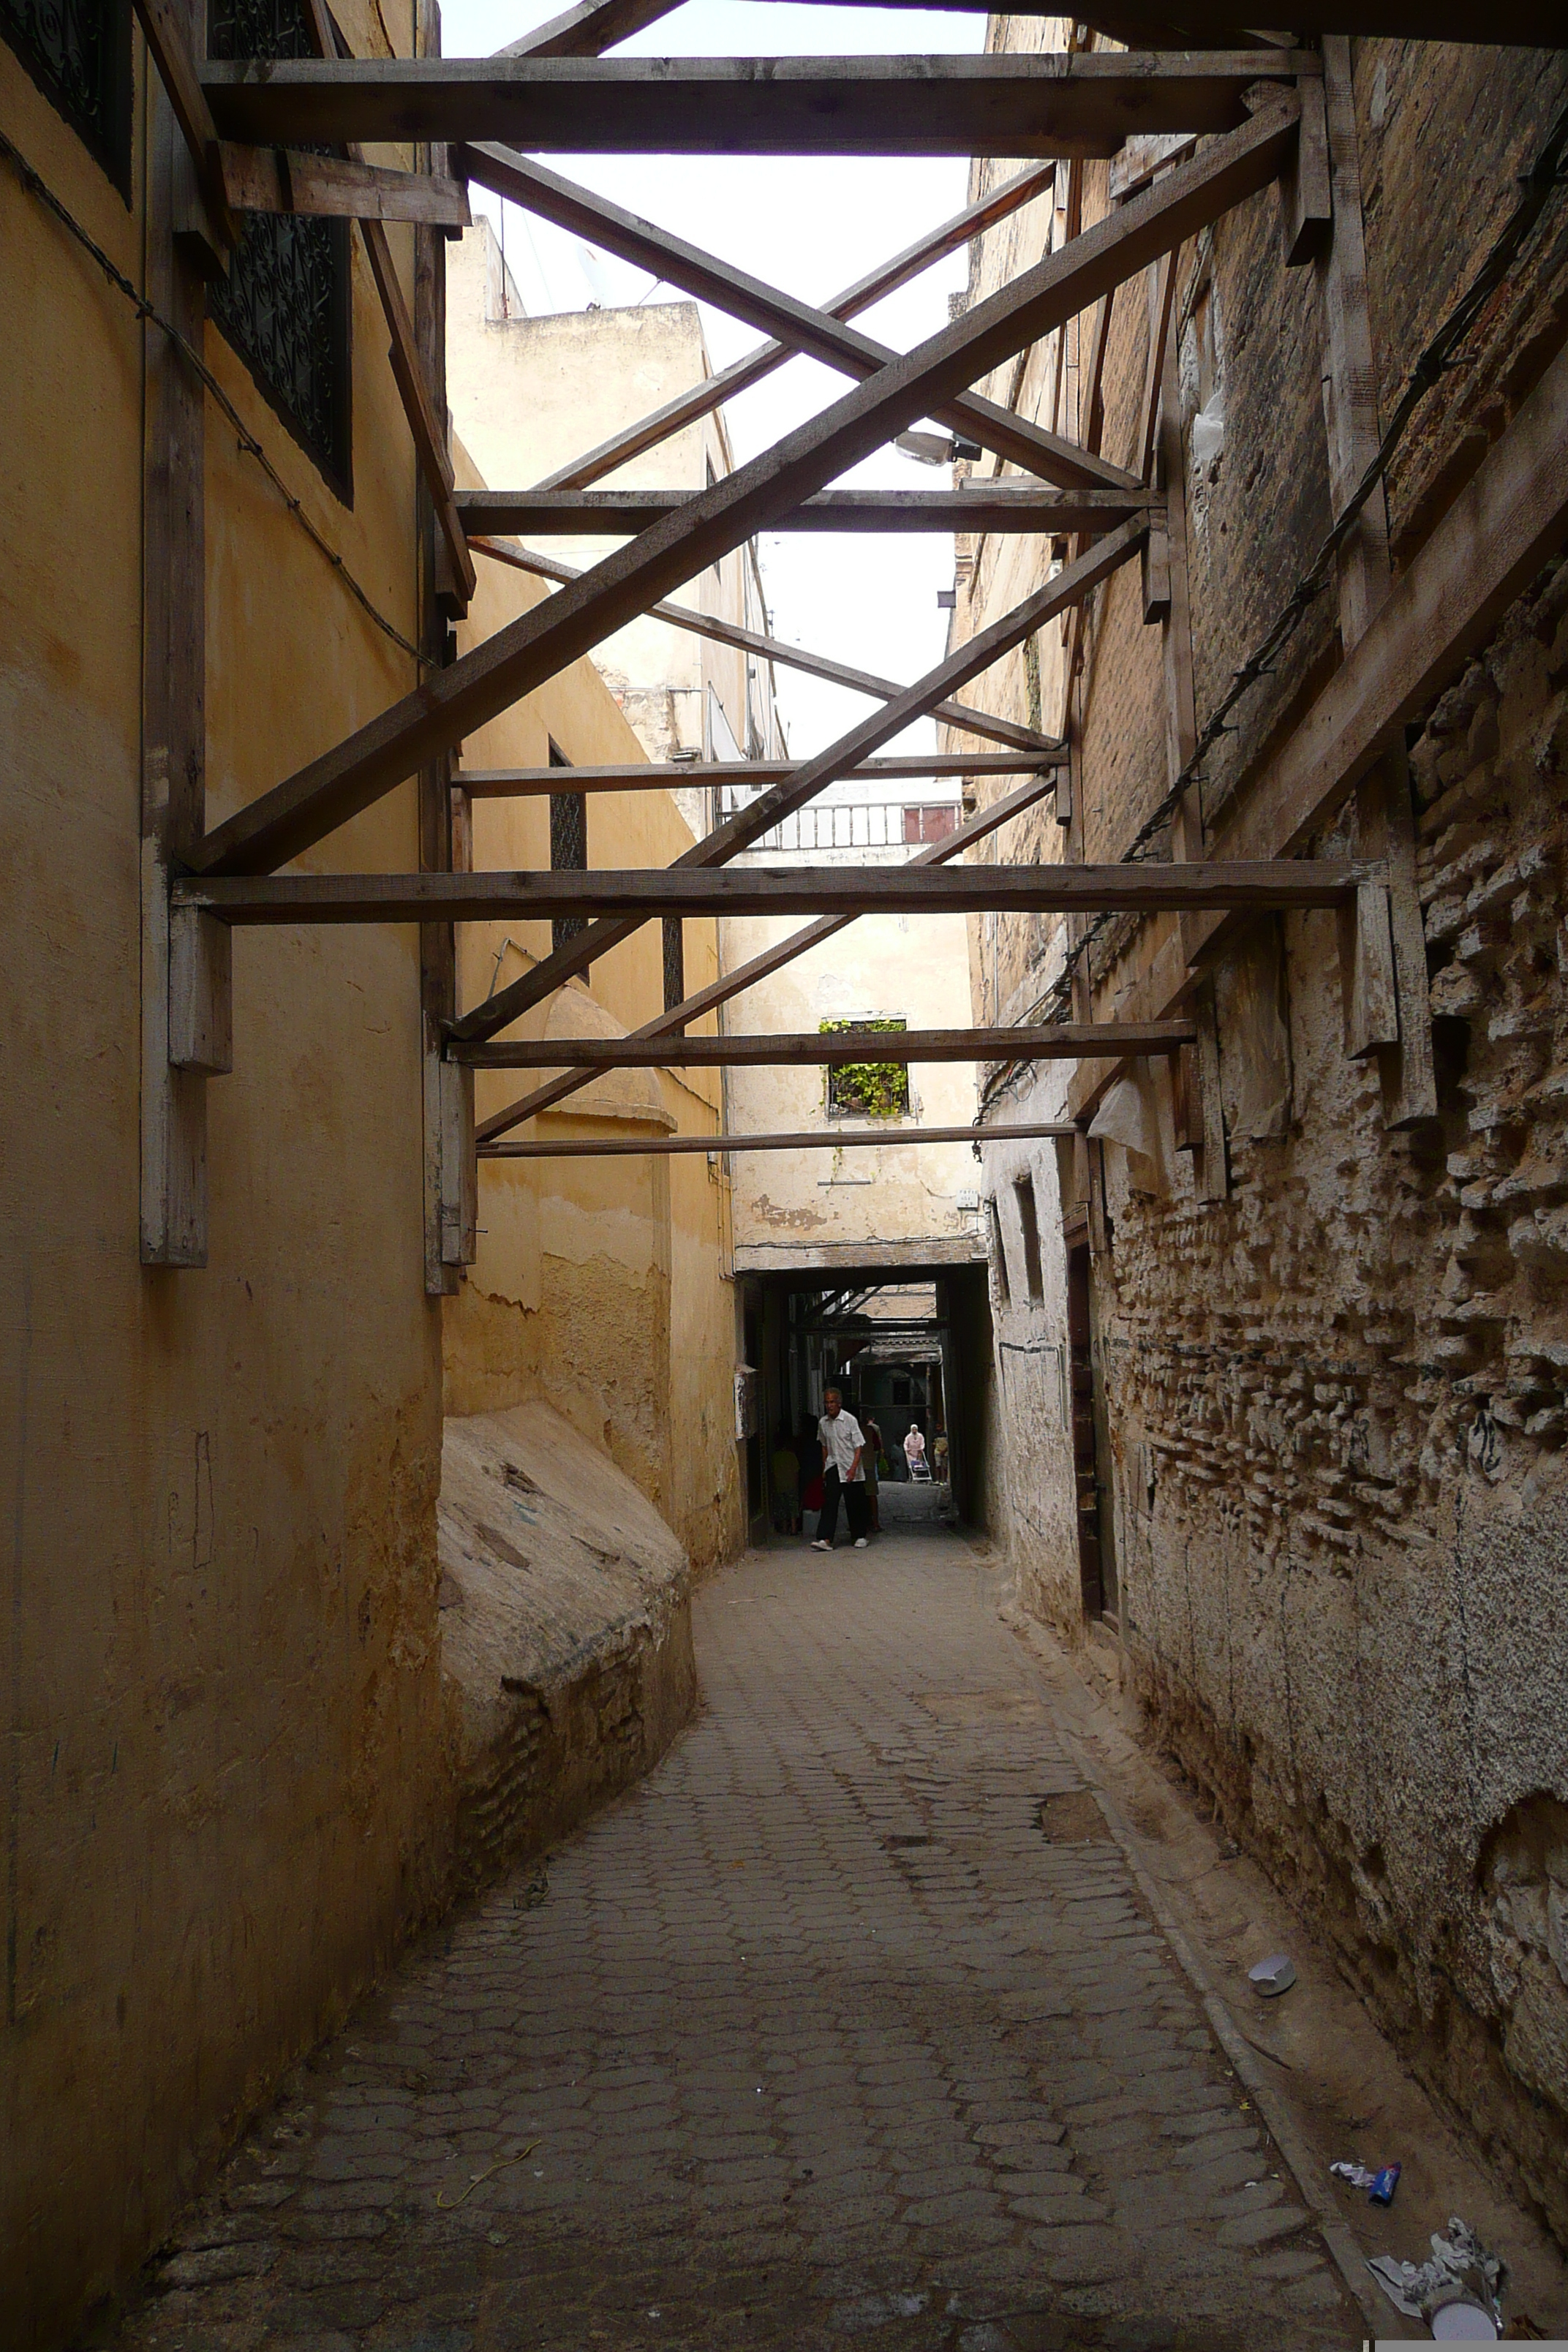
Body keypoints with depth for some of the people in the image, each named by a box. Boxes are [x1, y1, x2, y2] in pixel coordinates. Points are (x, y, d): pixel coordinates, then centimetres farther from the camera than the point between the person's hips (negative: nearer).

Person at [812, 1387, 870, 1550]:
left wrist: (853, 1468, -20)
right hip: (833, 1467, 3)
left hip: (851, 1469, -3)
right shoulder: (823, 1423, 4)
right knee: (829, 1502, -9)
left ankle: (860, 1536, 21)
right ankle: (825, 1539, -16)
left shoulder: (850, 1420, -10)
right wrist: (824, 1468, 17)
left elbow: (859, 1446, -11)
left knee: (855, 1504, 4)